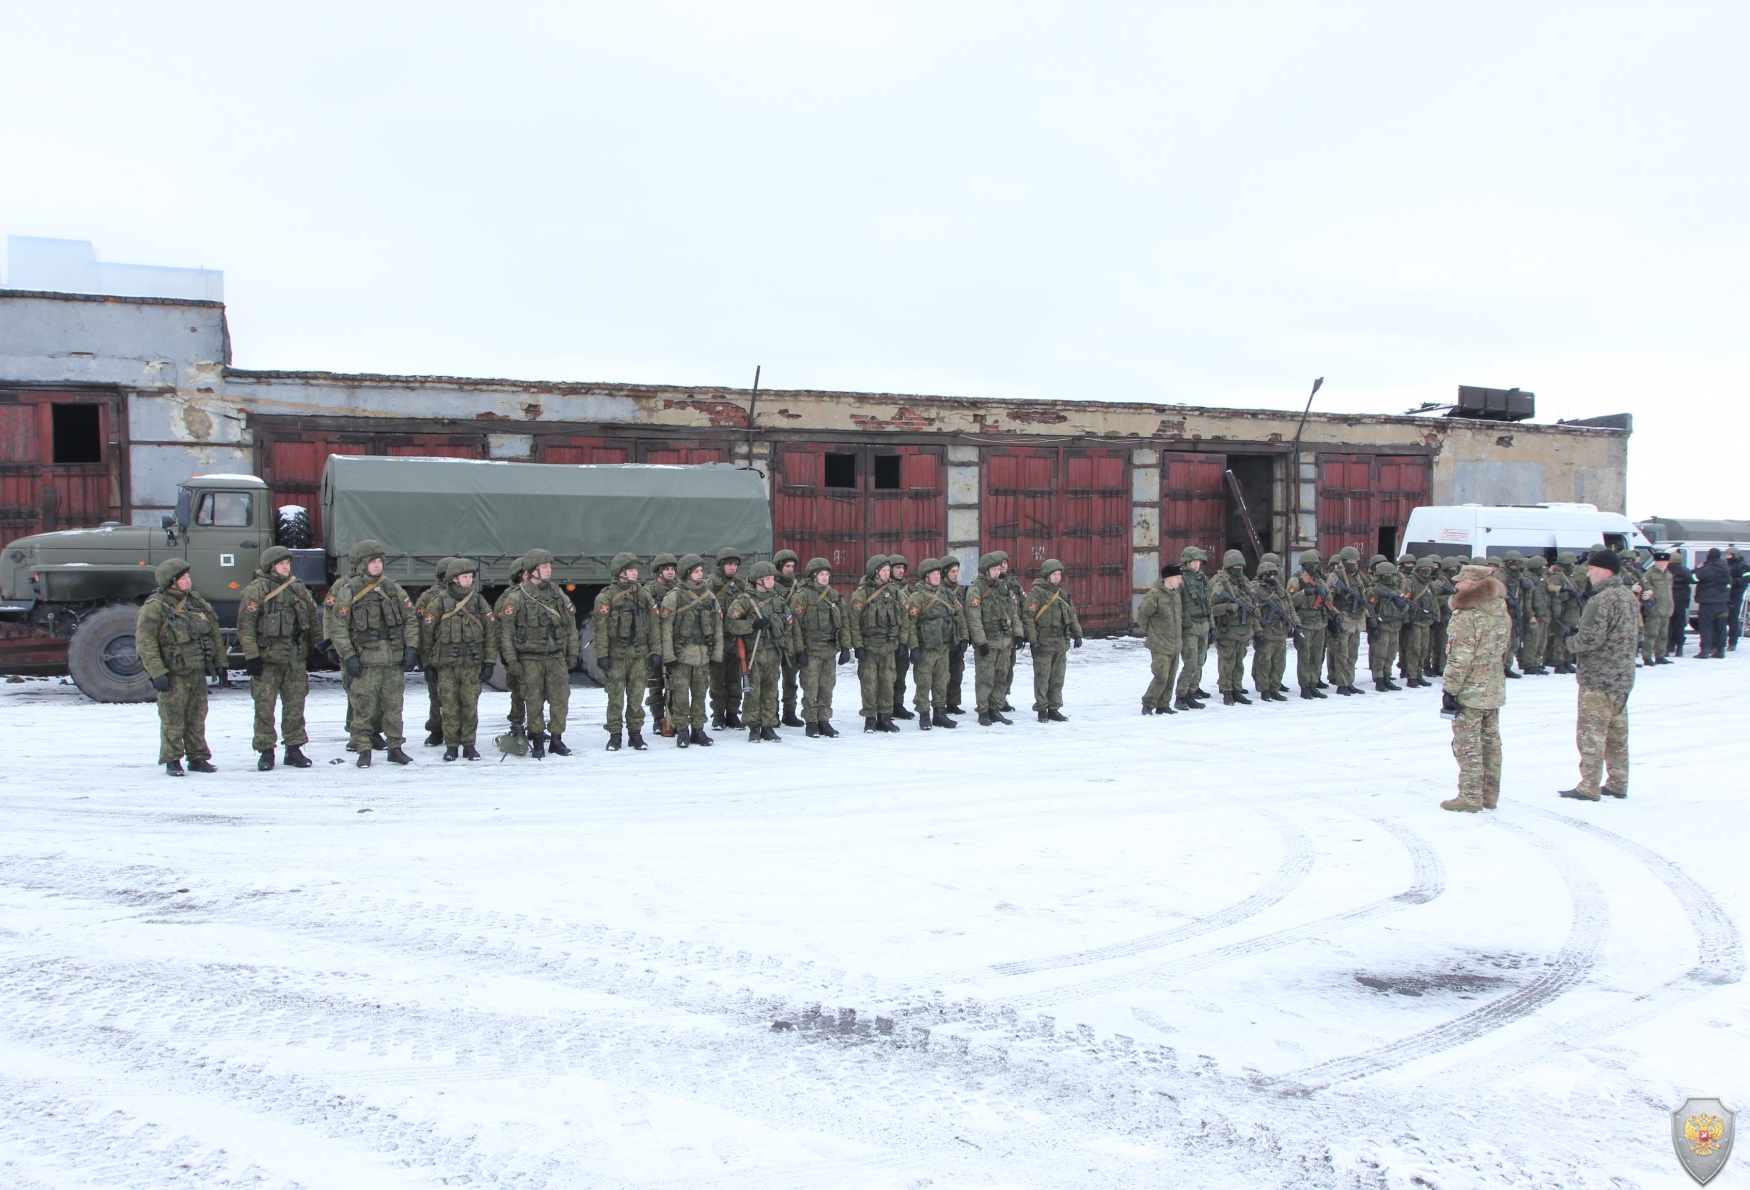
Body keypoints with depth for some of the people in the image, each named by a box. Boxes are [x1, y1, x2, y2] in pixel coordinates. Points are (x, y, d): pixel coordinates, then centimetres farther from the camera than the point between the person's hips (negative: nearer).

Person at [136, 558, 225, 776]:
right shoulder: (154, 608, -11)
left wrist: (218, 661, 17)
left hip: (198, 672, 6)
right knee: (172, 719, -2)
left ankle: (198, 758, 19)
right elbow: (144, 643, -15)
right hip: (172, 675, -6)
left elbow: (214, 633, 18)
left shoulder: (197, 603, 9)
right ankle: (172, 761, 7)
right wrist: (157, 673, -20)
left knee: (197, 717, 11)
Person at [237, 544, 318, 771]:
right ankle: (266, 752, 6)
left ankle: (294, 748, 17)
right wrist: (251, 656, -14)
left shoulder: (298, 588, 11)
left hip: (295, 658, 5)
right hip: (267, 659, -4)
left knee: (295, 705, 8)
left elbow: (311, 618, 19)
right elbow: (245, 626, -9)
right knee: (264, 707, -2)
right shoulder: (256, 590, -6)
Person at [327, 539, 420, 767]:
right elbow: (337, 628, -4)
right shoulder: (348, 592, -2)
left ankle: (395, 748, 16)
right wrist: (348, 656, -10)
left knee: (394, 705, 7)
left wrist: (411, 648, 2)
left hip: (394, 659, 4)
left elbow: (410, 619, 12)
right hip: (365, 660, -3)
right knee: (363, 707, -2)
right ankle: (363, 751, 8)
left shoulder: (392, 588, 10)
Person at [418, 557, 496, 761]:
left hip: (472, 663, 2)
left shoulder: (479, 601, 7)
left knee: (470, 705, 0)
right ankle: (451, 746, 9)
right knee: (449, 706, -1)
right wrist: (428, 664, 1)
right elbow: (426, 633, 2)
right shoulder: (438, 602, 0)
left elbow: (490, 632, 7)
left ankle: (469, 745, 10)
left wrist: (489, 662, 1)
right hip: (445, 664, -1)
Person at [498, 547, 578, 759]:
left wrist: (572, 654, 10)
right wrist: (511, 660, -8)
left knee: (560, 699, -1)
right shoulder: (517, 598, -4)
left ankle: (557, 739, 13)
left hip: (556, 657, 3)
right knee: (534, 701, 1)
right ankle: (537, 741, 14)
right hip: (530, 659, -3)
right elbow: (505, 631, -4)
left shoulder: (559, 595, 9)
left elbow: (571, 626, 14)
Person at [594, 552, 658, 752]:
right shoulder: (606, 597, -3)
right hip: (616, 655, -3)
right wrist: (602, 655, -12)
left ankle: (636, 733, 15)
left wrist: (656, 652, 5)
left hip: (639, 654, 3)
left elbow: (653, 626, 10)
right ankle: (615, 735, 11)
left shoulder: (644, 596, 11)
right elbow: (600, 628, -7)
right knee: (615, 698, 2)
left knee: (637, 697, 5)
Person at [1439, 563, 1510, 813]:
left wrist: (1450, 689, -15)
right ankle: (1490, 795, 21)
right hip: (1494, 688, 8)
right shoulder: (1502, 613, 7)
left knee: (1467, 744, -1)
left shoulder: (1466, 616, -18)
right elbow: (1500, 649, 16)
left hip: (1470, 690, -8)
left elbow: (1459, 658, -20)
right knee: (1490, 741, 14)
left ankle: (1470, 797, 3)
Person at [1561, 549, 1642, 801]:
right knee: (1617, 731, 15)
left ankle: (1589, 787, 0)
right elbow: (1636, 635, 17)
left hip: (1598, 678, -9)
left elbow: (1590, 638, -23)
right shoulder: (1630, 597, 10)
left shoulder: (1602, 600, -20)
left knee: (1591, 731, -3)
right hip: (1623, 676, 9)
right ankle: (1618, 783, 21)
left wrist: (1571, 643, -5)